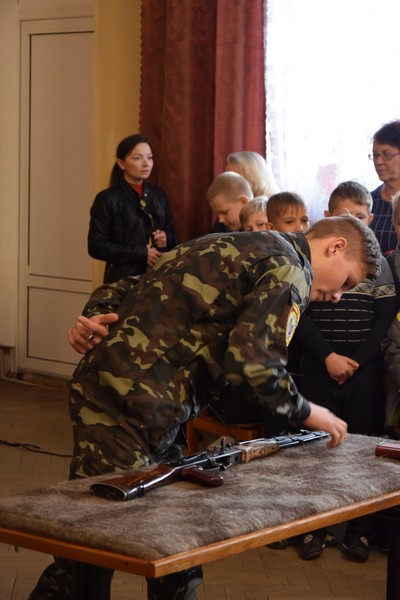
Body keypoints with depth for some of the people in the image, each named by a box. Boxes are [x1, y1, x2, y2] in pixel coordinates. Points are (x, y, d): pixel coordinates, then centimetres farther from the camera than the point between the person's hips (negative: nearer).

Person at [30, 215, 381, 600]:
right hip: (126, 406, -10)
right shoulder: (290, 268, -5)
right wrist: (307, 413, -1)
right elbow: (252, 364, -18)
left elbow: (125, 289, 19)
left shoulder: (236, 248, 24)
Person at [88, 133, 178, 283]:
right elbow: (96, 246, -11)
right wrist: (141, 254, -16)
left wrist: (167, 239, -6)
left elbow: (172, 235, 18)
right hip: (124, 280, -4)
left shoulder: (158, 195, 11)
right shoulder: (107, 199, -5)